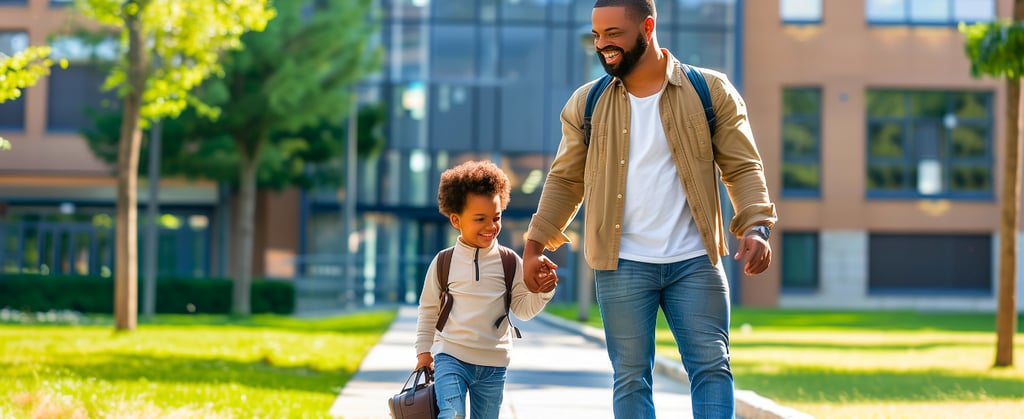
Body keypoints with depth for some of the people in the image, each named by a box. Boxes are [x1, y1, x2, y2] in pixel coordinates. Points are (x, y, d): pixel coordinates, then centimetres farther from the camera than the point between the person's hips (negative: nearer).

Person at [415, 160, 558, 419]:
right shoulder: (443, 263, 0)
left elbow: (523, 309, 3)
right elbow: (428, 310, 11)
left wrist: (541, 292, -15)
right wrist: (423, 350, 9)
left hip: (493, 363, 2)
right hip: (451, 357, -2)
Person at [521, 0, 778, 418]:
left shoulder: (711, 91, 0)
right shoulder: (586, 103, 5)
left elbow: (742, 167, 1)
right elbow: (565, 180, 12)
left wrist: (756, 226, -15)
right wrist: (535, 243, 4)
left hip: (695, 261, -1)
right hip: (622, 265, 1)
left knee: (711, 366, -3)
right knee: (630, 375, 4)